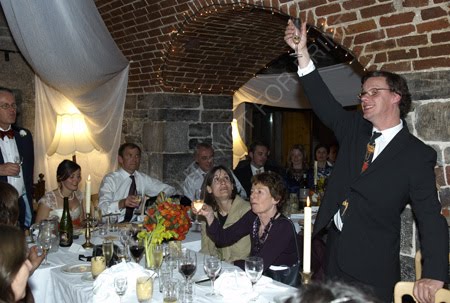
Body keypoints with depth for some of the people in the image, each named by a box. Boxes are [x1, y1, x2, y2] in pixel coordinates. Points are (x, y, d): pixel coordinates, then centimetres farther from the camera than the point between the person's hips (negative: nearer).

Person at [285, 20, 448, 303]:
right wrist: (302, 52, -10)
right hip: (333, 249, 5)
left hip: (373, 264, -4)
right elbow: (323, 102, -1)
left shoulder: (417, 155, -9)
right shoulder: (354, 128, 6)